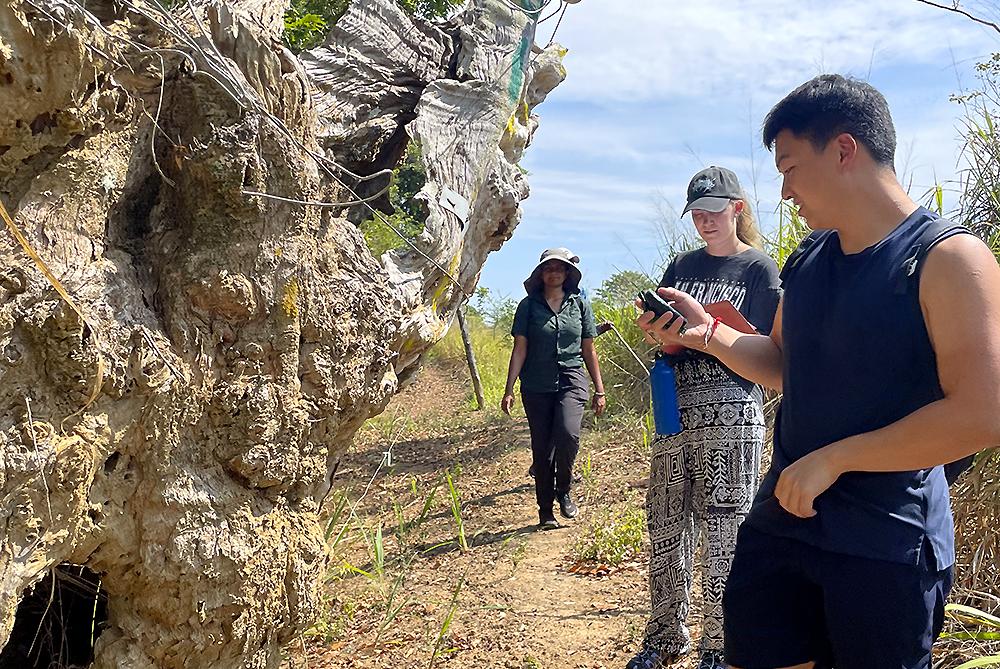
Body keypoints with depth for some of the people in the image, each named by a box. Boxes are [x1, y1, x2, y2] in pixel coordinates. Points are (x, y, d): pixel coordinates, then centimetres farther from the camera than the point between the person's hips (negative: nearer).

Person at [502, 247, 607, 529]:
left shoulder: (579, 303, 8)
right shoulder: (529, 305, 4)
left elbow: (589, 350, 11)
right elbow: (520, 349, 2)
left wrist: (599, 390, 10)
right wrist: (509, 390, -5)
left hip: (571, 381, 0)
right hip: (537, 386, 0)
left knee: (568, 434, -24)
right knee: (542, 450, 3)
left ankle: (563, 490, 2)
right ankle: (545, 512, 16)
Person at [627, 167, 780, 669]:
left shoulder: (760, 268, 2)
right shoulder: (682, 266, 17)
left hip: (730, 412, -5)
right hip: (674, 407, 5)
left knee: (722, 532, -1)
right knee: (665, 525, 7)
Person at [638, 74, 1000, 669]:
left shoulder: (948, 259, -14)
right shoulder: (808, 260, 8)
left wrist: (832, 458, -18)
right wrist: (706, 333, 4)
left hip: (887, 546, -6)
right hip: (783, 517, 6)